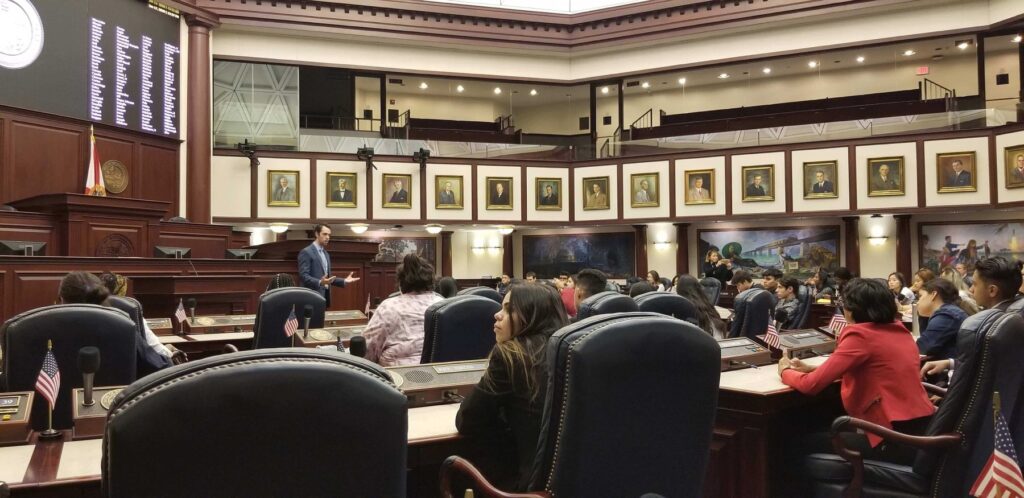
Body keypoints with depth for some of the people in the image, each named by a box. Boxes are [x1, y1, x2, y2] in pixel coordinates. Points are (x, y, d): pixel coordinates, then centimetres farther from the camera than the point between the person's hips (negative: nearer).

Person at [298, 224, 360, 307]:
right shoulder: (306, 252, -8)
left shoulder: (326, 254, 18)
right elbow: (303, 276, -17)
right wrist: (320, 282, -31)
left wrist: (344, 281, 8)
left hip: (325, 296, 8)